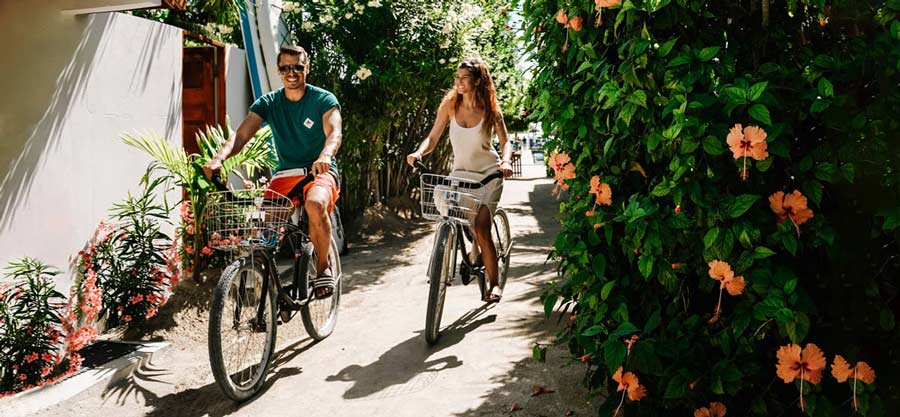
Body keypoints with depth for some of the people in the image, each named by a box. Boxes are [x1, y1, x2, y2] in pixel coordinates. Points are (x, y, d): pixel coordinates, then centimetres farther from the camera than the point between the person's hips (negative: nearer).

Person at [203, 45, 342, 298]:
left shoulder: (324, 100, -4)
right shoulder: (268, 103, 4)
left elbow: (334, 132, -22)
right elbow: (241, 135, -9)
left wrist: (325, 156, -45)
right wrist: (219, 158, -29)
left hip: (320, 172, -3)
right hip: (285, 173, 3)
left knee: (315, 205, -36)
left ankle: (323, 268, -13)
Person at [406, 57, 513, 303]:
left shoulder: (490, 109, -8)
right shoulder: (450, 104, -4)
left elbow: (505, 142, -6)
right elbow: (433, 138, -5)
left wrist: (505, 161, -28)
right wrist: (419, 153, -25)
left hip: (488, 174, -3)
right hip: (461, 172, 3)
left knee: (481, 228, -16)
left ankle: (494, 283, -2)